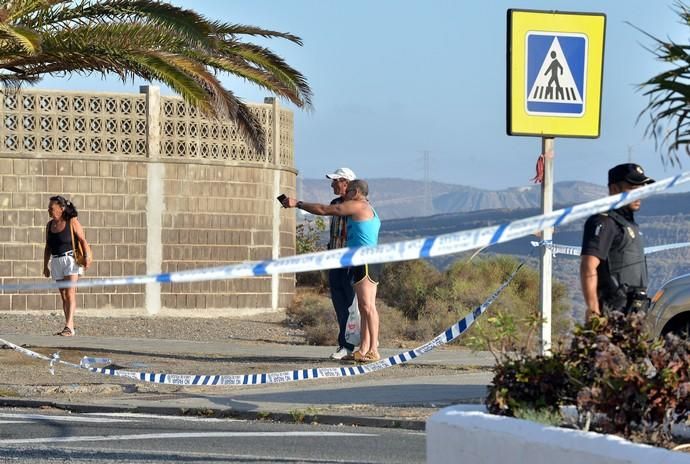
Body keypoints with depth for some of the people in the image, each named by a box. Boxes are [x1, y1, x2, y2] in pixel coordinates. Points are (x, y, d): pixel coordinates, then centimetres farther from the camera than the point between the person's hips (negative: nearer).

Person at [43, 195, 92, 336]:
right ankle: (70, 328, 11)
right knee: (64, 296, 7)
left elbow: (83, 240, -9)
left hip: (71, 259, -6)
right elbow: (48, 247, 16)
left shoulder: (72, 222, -6)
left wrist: (87, 256, -21)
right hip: (56, 261, 6)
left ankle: (69, 327, -21)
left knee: (70, 293, -14)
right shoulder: (50, 225, 10)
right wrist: (45, 265, 14)